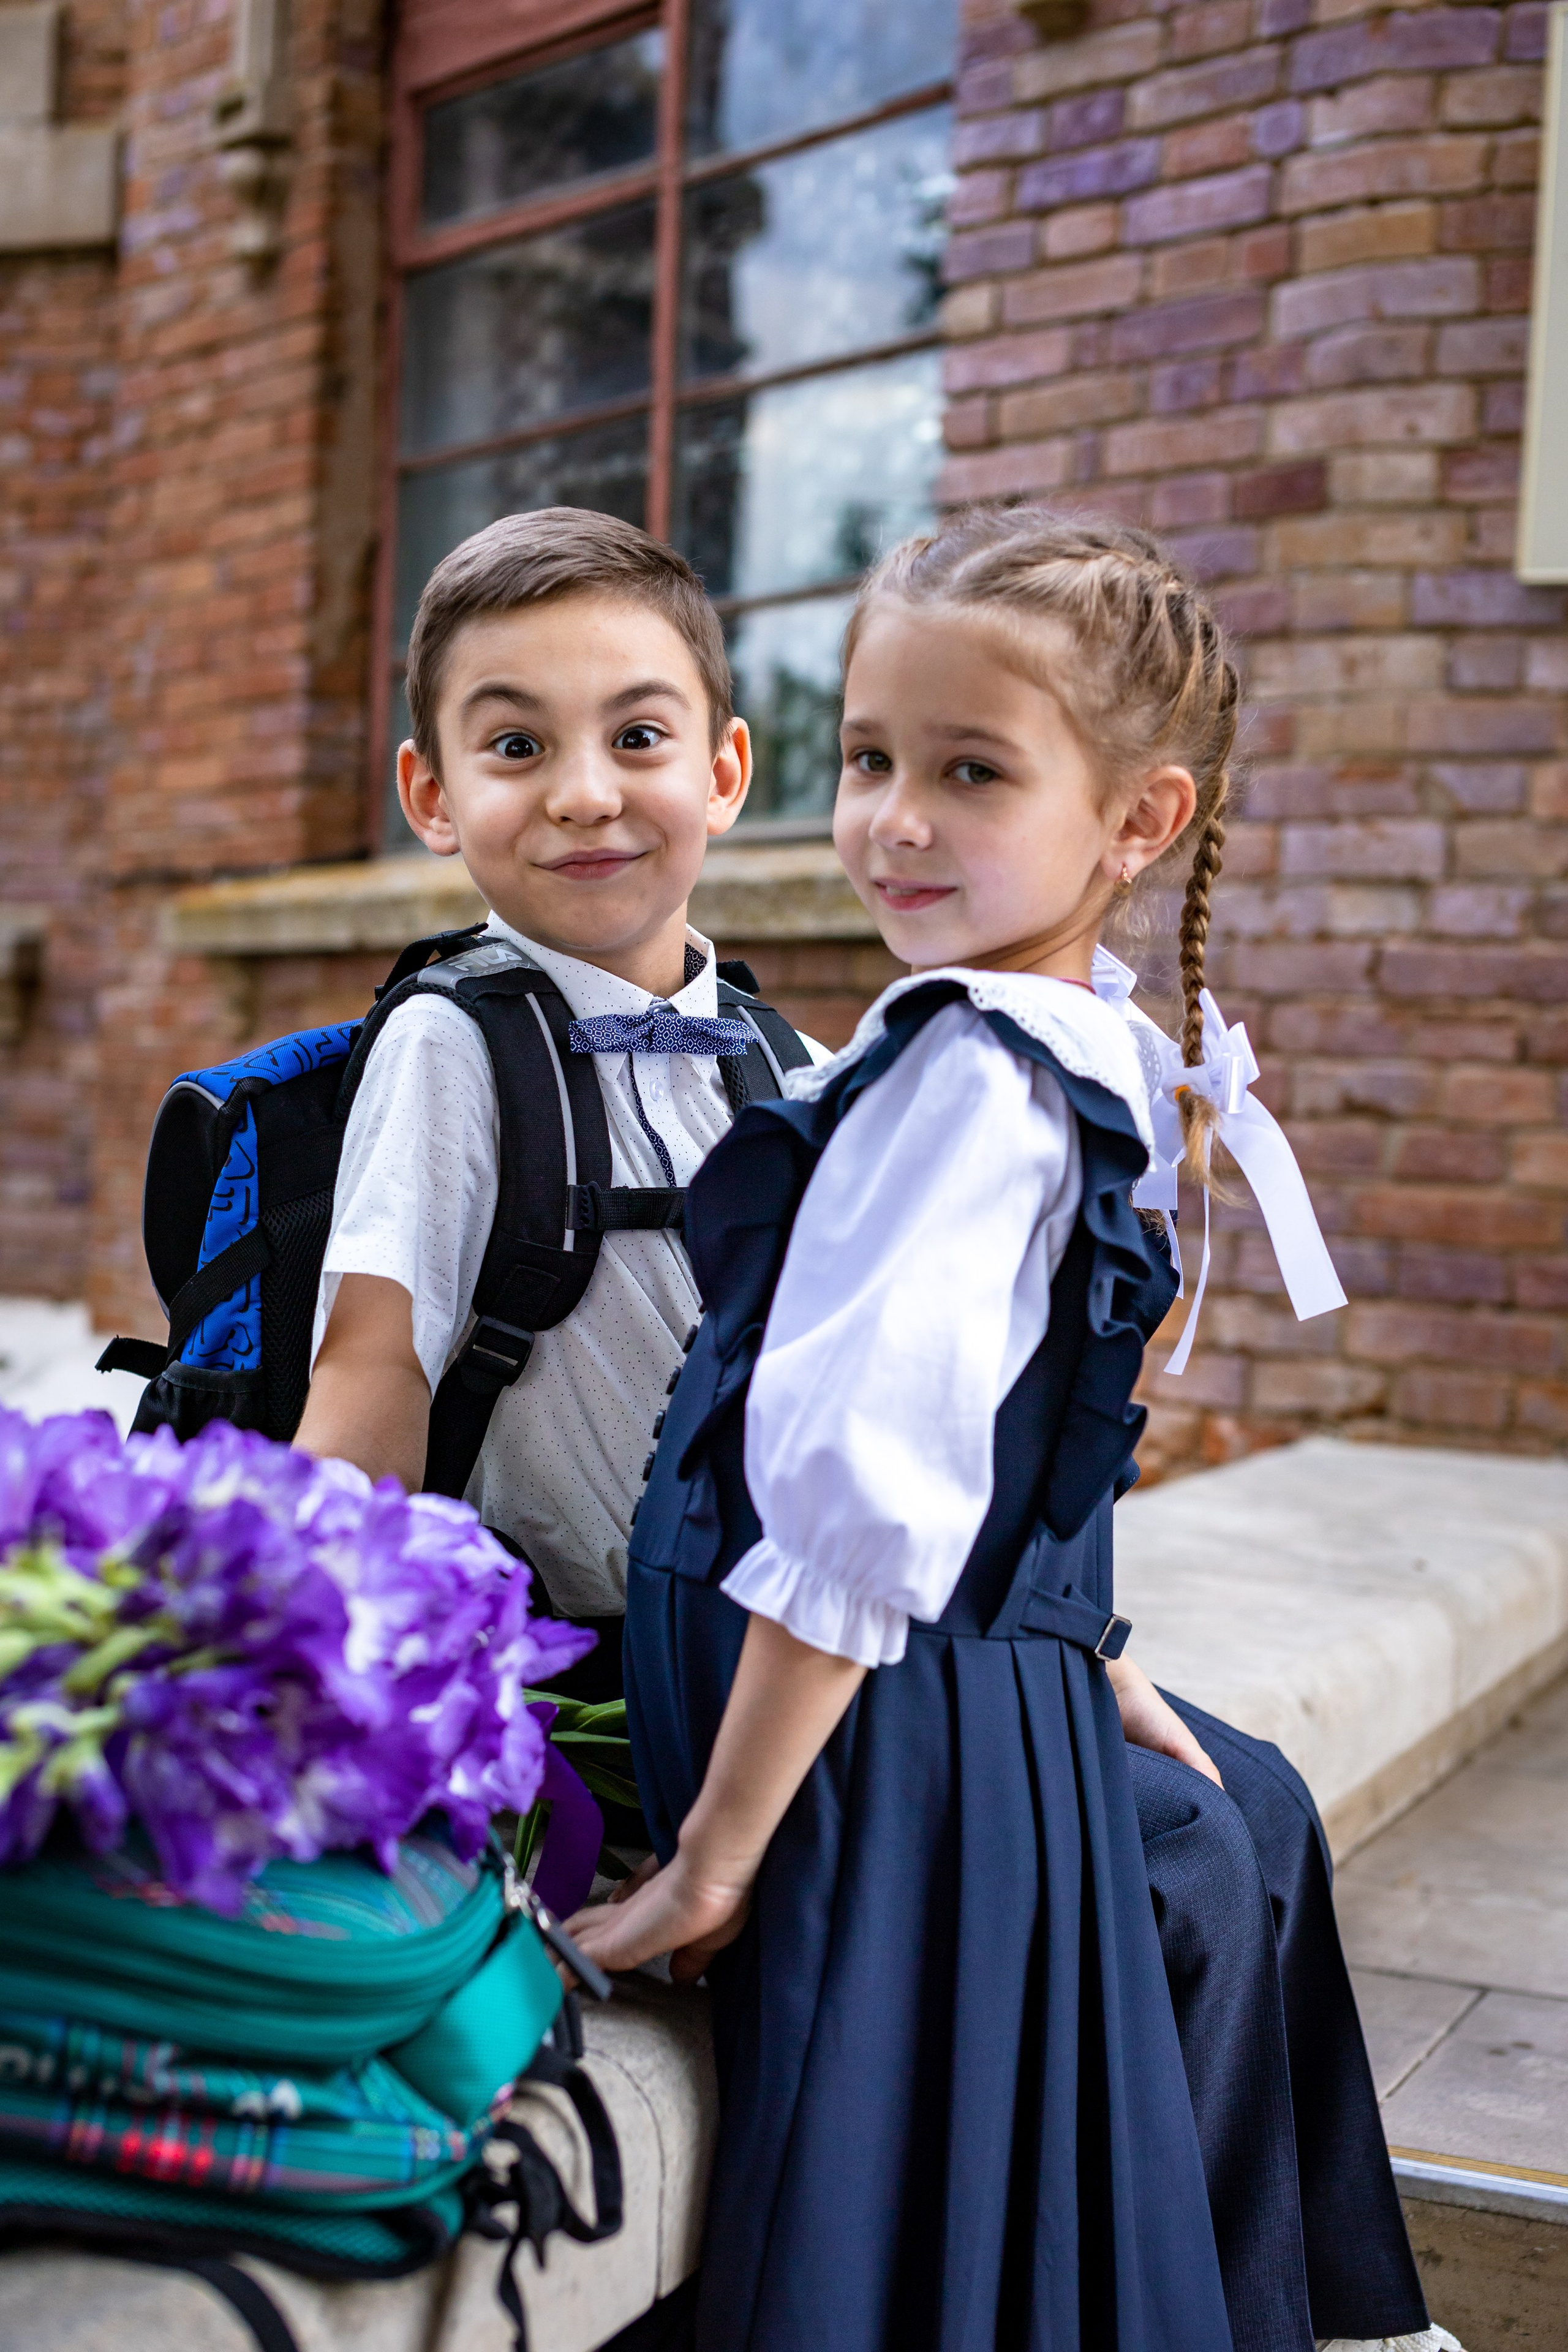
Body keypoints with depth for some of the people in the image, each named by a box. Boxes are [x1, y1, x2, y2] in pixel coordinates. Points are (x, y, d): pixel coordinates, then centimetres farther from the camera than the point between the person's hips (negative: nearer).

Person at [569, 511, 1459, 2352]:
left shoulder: (968, 1064, -20)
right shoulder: (1089, 1065, 8)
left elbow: (863, 1492, -25)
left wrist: (717, 1853, -20)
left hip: (880, 1756, -9)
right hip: (1009, 1722, 9)